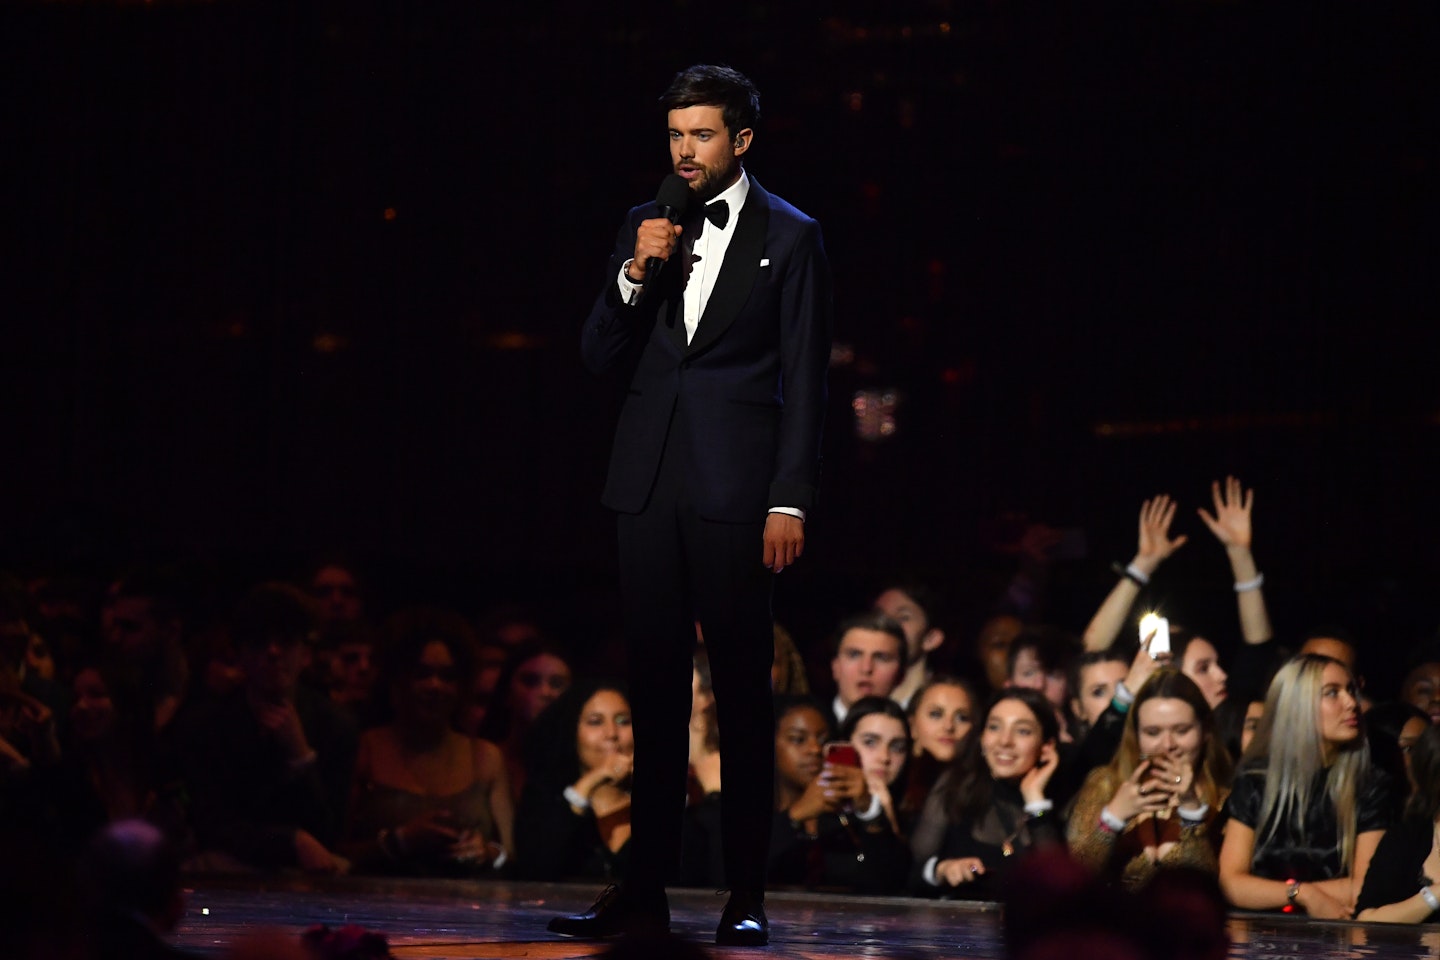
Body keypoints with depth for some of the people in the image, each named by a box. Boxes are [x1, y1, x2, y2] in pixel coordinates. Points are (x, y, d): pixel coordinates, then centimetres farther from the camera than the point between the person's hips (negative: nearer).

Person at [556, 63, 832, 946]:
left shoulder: (789, 238, 1)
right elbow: (600, 359, 11)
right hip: (650, 486, 4)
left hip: (735, 491, -4)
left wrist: (790, 501, -8)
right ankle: (646, 890, 8)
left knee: (743, 693, -2)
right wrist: (636, 276, -6)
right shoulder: (646, 228, 13)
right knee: (655, 690, 6)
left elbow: (805, 383, -1)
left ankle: (746, 897, 2)